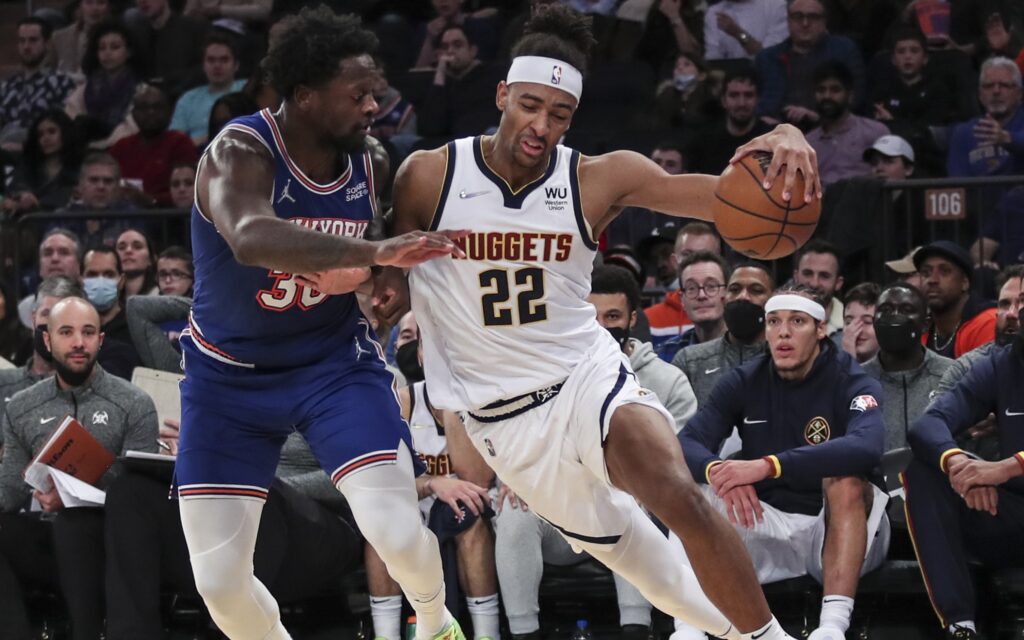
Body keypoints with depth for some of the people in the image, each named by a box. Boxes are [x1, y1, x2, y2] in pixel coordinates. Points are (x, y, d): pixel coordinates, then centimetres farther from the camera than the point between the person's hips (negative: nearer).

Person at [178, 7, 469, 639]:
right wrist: (377, 251, -57)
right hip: (231, 375, -2)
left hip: (335, 358, 2)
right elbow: (251, 239, -47)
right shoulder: (239, 153, -25)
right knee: (220, 582, -5)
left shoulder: (371, 162, -9)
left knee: (398, 530, -17)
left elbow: (401, 215, 14)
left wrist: (398, 274, -10)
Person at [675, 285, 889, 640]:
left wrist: (768, 466, -41)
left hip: (838, 527, -4)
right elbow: (686, 445, -10)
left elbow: (866, 448, -34)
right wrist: (718, 470, -36)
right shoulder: (743, 382, 1)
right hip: (767, 525, 4)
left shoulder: (852, 383, -12)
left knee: (844, 478, -33)